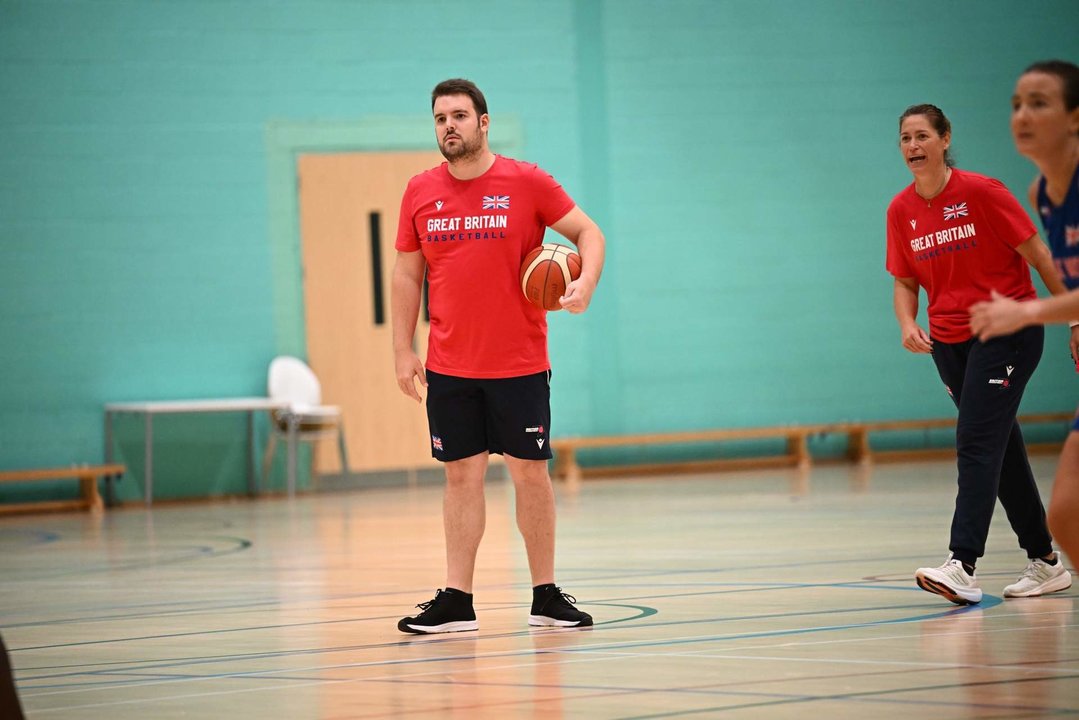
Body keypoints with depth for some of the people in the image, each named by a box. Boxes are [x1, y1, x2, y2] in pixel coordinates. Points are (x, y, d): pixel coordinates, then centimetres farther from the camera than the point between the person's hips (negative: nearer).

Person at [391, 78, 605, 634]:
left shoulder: (526, 182, -4)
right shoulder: (420, 192, 5)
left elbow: (588, 232, 1)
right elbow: (407, 273, 11)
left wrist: (586, 281, -18)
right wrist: (403, 350, 6)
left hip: (520, 363, -2)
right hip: (449, 368, 2)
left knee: (530, 472, 3)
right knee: (461, 476, 3)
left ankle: (546, 596, 12)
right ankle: (456, 602, 4)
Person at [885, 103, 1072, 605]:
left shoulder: (980, 192, -12)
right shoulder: (901, 211, 3)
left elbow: (1036, 253, -7)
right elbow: (905, 281, 11)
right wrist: (907, 324, -9)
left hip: (1008, 329, -6)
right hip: (949, 339, 6)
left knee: (976, 441, -17)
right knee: (1000, 447, 9)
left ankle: (963, 565, -25)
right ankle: (1047, 560, 18)